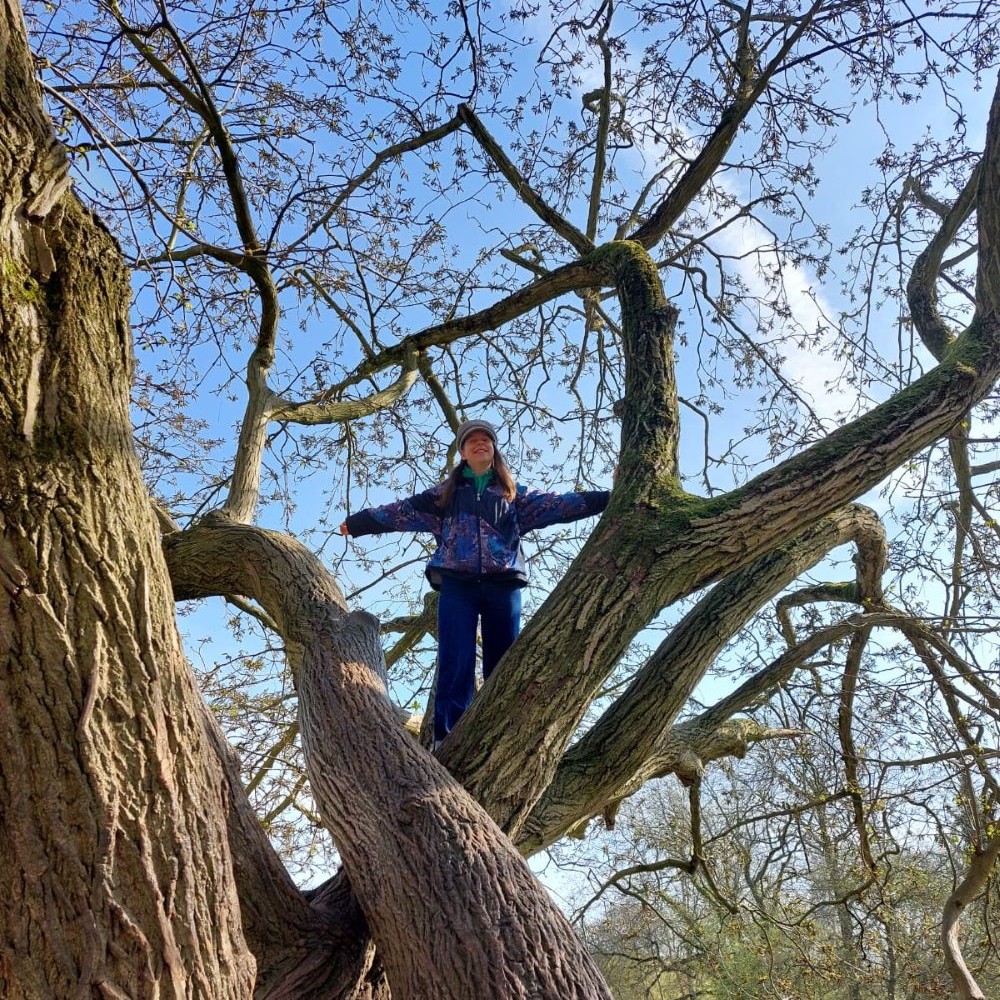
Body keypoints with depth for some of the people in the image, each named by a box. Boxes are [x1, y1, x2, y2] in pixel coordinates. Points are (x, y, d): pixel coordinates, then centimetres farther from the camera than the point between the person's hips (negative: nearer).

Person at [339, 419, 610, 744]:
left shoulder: (513, 493, 20)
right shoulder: (445, 492, 20)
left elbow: (556, 504, 12)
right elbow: (403, 511, 17)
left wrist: (608, 498, 4)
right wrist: (355, 523, 13)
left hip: (503, 584, 1)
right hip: (457, 585, -1)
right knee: (455, 665, -10)